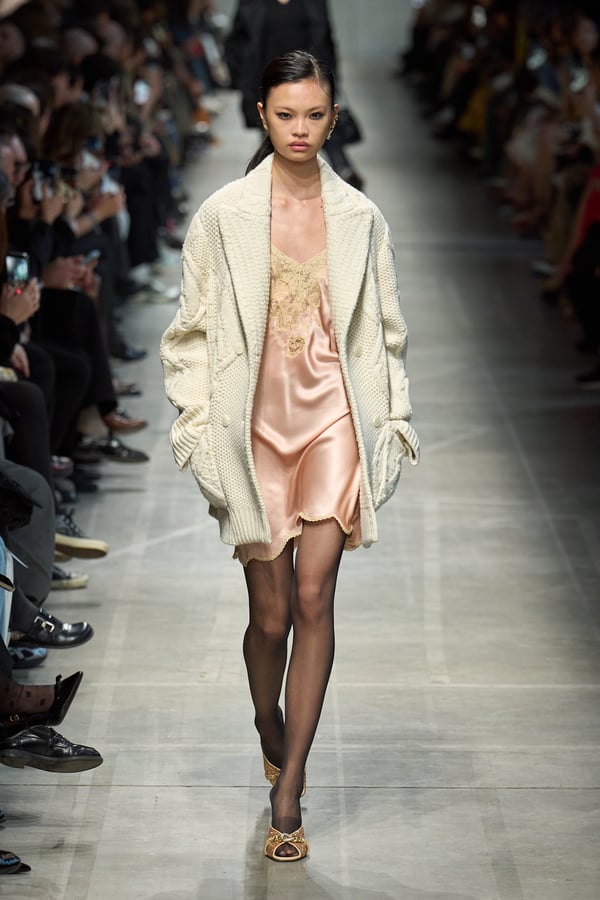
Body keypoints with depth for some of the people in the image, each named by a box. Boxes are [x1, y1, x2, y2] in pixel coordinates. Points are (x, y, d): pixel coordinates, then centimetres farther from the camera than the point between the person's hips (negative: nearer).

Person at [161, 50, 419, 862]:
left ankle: (288, 792, -4)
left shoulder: (358, 217, 5)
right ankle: (271, 727, 36)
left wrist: (393, 423, 8)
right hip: (255, 423, -1)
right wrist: (199, 424, -3)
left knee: (314, 599, -9)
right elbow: (193, 331, 3)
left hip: (333, 418, 1)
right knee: (272, 613, 3)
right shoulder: (224, 216, -1)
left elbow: (384, 331, 11)